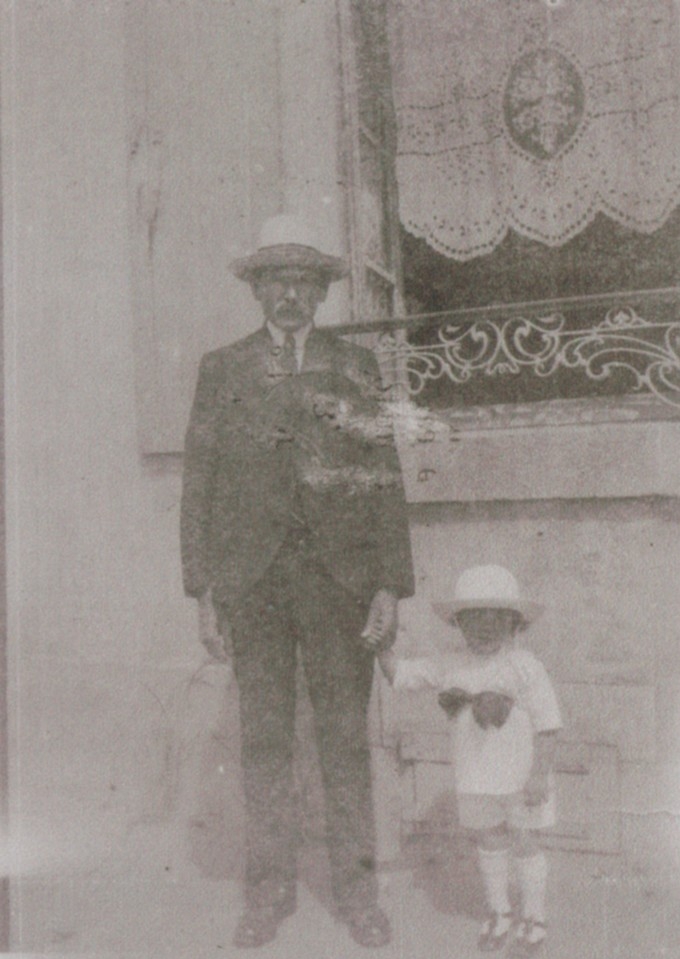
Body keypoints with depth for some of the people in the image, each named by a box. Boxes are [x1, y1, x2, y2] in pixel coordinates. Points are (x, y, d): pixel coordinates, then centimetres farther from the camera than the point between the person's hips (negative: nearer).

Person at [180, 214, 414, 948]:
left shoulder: (354, 368, 8)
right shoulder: (221, 369, 10)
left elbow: (384, 481, 5)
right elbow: (199, 483, 7)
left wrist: (391, 586, -4)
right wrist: (202, 592, 0)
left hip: (339, 576, 0)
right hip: (249, 577, 1)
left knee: (345, 736, 5)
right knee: (262, 736, 6)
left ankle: (357, 889, 18)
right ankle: (270, 890, 19)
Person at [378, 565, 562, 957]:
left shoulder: (526, 668, -16)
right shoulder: (450, 667, -2)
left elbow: (548, 724, -15)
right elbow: (401, 674, 5)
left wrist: (539, 775, -18)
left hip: (522, 777, -4)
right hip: (478, 779, 4)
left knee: (526, 844, 11)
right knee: (490, 844, 17)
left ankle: (534, 917, 31)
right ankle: (499, 912, 38)